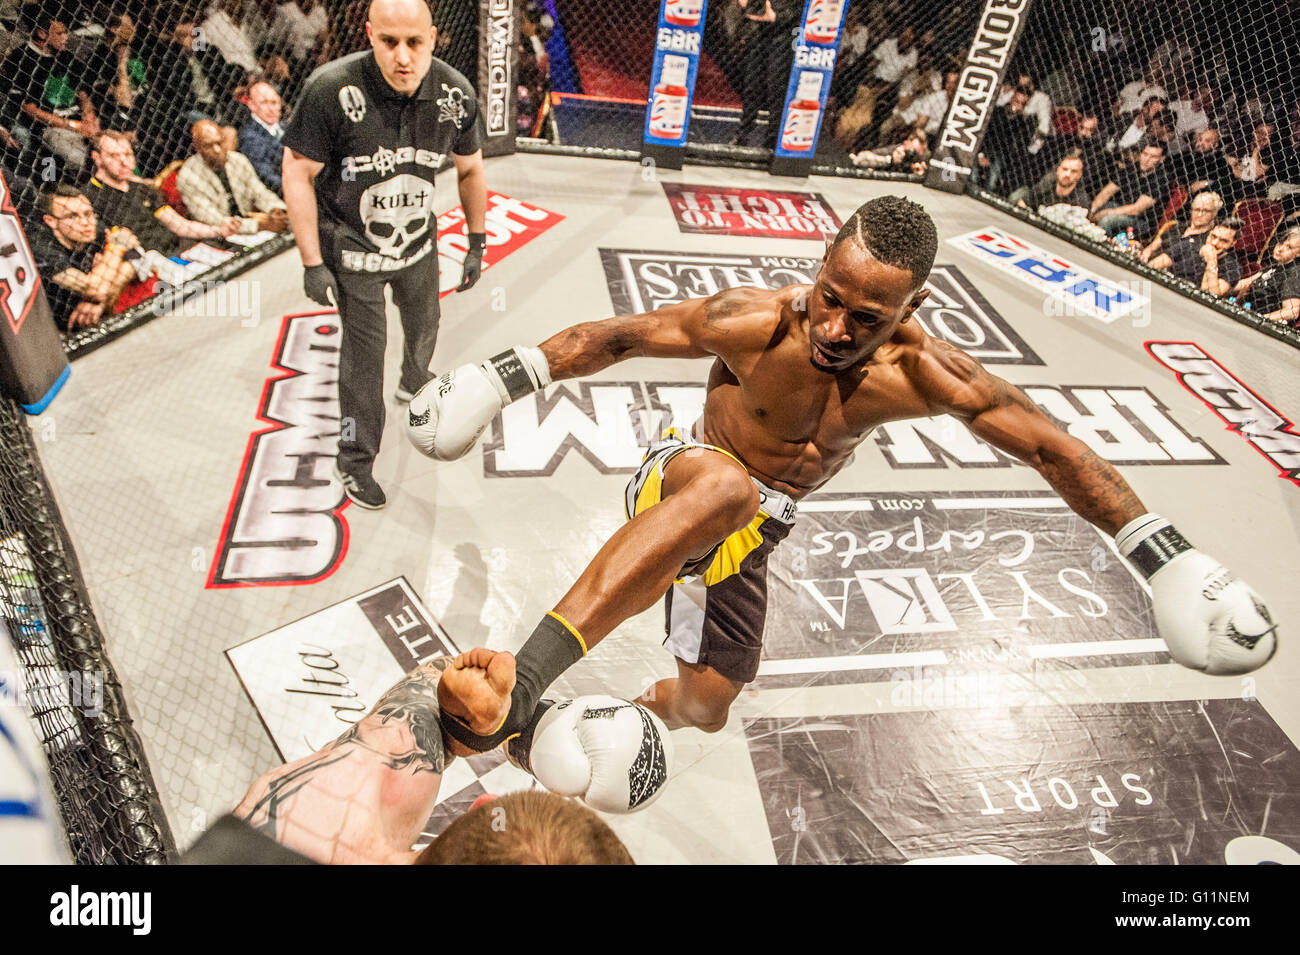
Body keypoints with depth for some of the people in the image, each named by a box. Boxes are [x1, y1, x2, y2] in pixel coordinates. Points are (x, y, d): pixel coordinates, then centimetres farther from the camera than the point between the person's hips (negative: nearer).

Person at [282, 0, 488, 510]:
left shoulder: (455, 94, -16)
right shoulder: (332, 89, -27)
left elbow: (470, 170, 1)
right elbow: (298, 174, -18)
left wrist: (477, 244, 6)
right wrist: (312, 264, -18)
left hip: (419, 240, 5)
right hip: (352, 245, -4)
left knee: (424, 325, 24)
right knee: (365, 350, -2)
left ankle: (413, 385, 59)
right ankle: (355, 461, 16)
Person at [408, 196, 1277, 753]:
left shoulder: (926, 374, -19)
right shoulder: (755, 323, -26)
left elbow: (1055, 450, -13)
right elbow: (617, 336, -17)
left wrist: (1168, 559, -15)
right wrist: (498, 379, -19)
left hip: (750, 530, 4)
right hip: (680, 487, -4)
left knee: (707, 708, 6)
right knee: (723, 486, -43)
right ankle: (518, 681, -44)